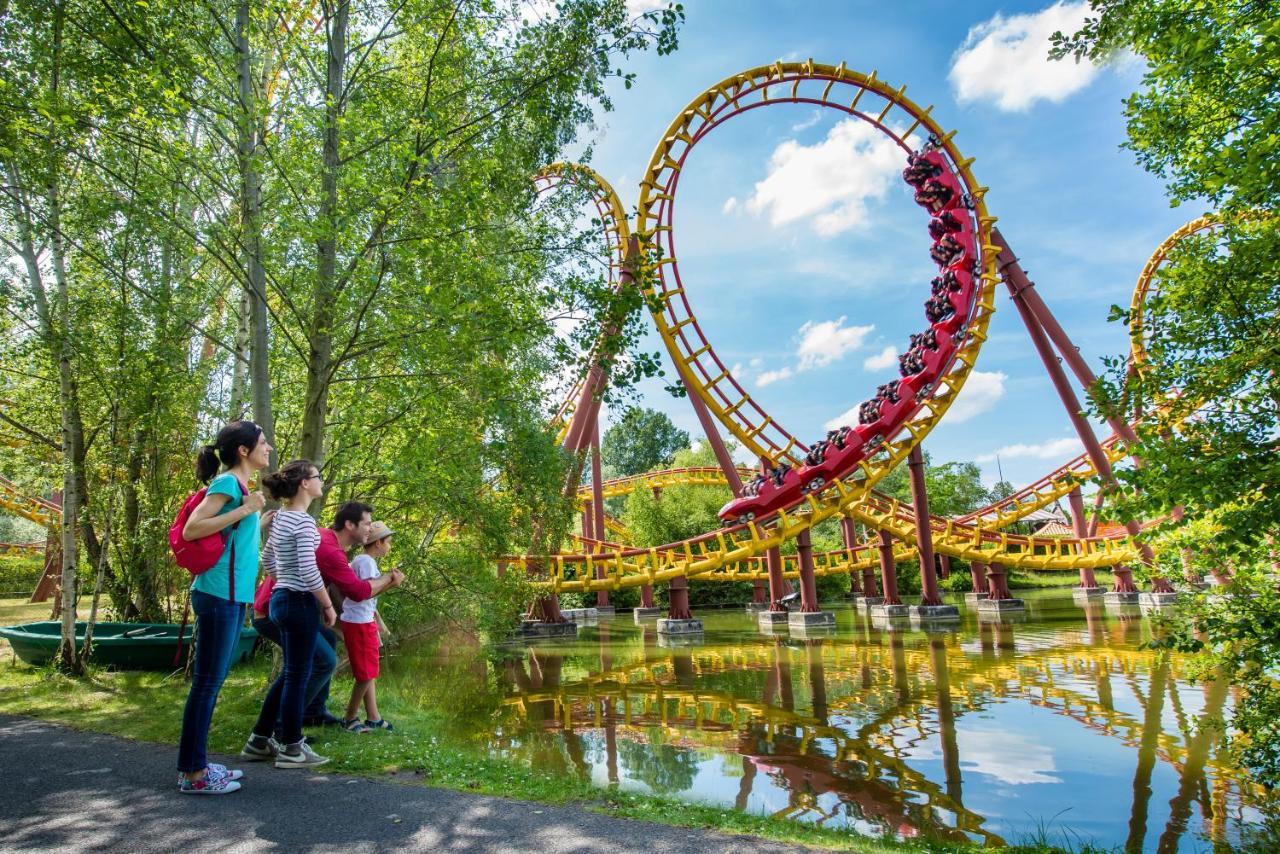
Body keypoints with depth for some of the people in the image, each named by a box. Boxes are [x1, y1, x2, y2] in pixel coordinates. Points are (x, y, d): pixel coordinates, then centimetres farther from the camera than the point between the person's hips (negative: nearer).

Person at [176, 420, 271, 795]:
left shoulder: (241, 485, 15)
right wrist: (244, 510, -20)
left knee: (212, 682, 15)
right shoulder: (227, 482, -11)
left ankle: (196, 763, 24)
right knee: (207, 683, -2)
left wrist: (256, 513, 14)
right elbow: (190, 529, -19)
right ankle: (192, 774, 7)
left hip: (233, 596, 9)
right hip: (219, 595, -9)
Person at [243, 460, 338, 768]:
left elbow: (267, 560, 20)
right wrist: (328, 606, -13)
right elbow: (308, 571, -22)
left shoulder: (281, 517, 10)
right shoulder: (303, 521, -18)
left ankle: (259, 738, 28)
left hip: (280, 599, 9)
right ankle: (291, 750, 11)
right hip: (300, 603, -9)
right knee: (298, 676, 1)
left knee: (290, 672, 19)